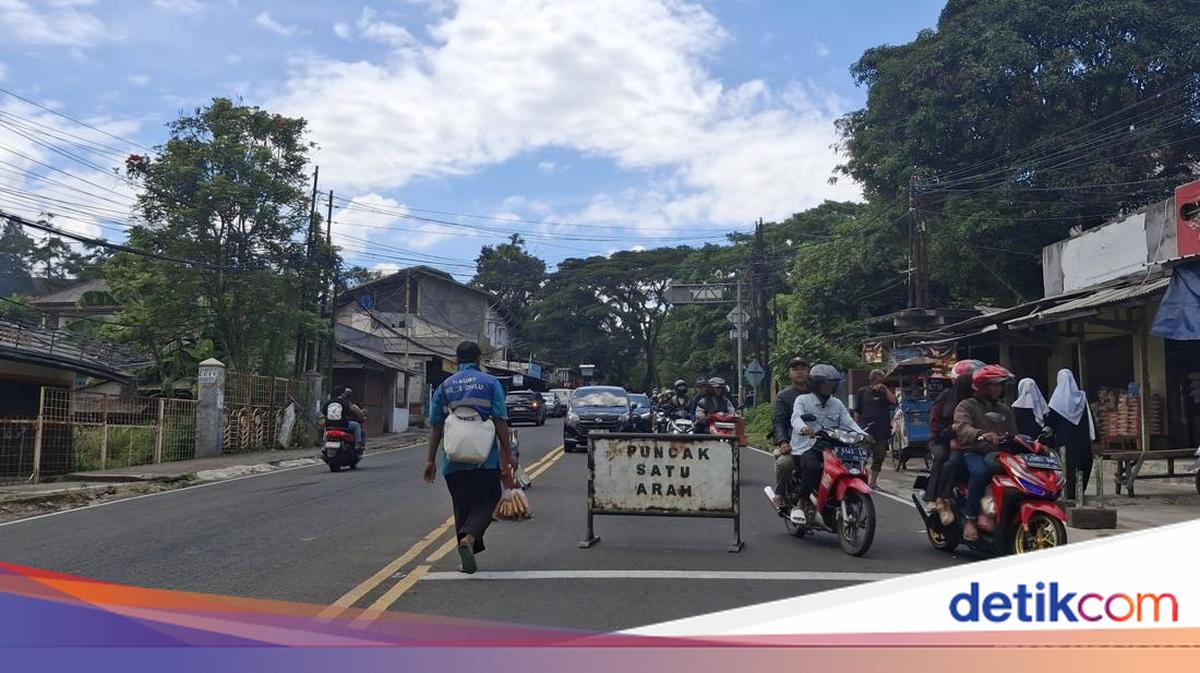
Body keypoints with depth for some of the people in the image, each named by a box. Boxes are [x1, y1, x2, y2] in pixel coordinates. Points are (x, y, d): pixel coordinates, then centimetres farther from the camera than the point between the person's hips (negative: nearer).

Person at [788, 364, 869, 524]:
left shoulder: (837, 404, 19)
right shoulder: (802, 400, 4)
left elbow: (848, 422, 6)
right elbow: (796, 418, -16)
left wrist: (862, 435, -15)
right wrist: (804, 428, -40)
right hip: (806, 447, -5)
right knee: (813, 466, -36)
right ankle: (800, 504, -20)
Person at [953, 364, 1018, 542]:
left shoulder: (1005, 410, 25)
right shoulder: (966, 406, 4)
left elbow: (1013, 435, 19)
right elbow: (962, 429, -16)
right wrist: (983, 435, -37)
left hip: (997, 454, 5)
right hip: (973, 453, -5)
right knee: (980, 471, -37)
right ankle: (969, 519, -27)